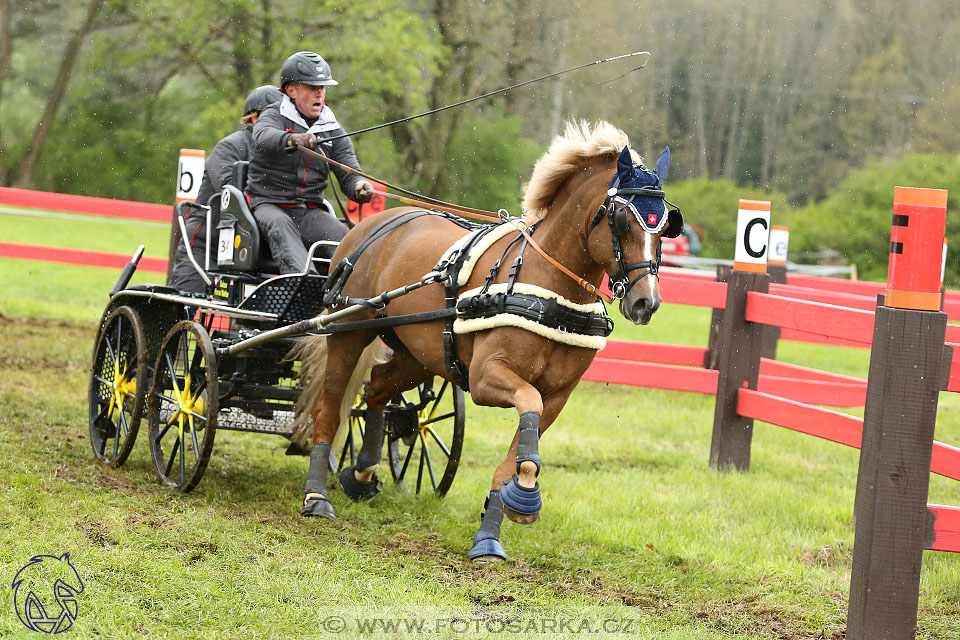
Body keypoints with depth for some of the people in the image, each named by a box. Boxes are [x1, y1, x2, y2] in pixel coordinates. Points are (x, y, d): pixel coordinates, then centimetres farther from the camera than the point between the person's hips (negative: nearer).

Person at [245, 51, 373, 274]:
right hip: (268, 204, -4)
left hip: (310, 212, 4)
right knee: (281, 227, -37)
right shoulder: (275, 116, 1)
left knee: (342, 235, -25)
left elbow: (349, 173, 6)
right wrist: (292, 139, -48)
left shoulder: (333, 131, 14)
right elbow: (264, 137, -24)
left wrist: (360, 188, -21)